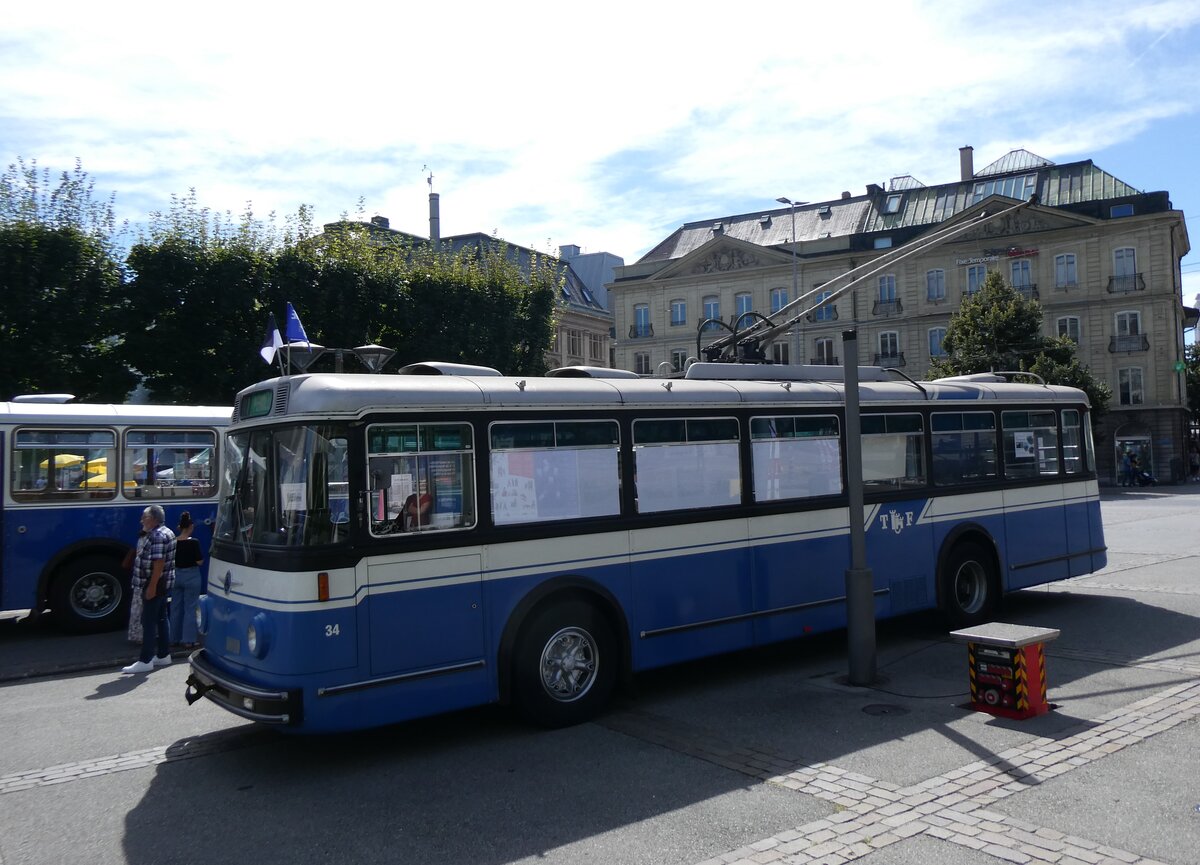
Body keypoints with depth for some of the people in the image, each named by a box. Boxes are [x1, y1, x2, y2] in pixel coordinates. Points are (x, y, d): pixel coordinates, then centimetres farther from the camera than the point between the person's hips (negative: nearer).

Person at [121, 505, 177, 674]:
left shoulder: (157, 536, -19)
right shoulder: (166, 533, 15)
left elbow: (159, 563, -25)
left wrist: (152, 586, -25)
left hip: (154, 584, -11)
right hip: (163, 584, 11)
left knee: (149, 622, -7)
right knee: (161, 618, 14)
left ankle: (145, 661, -5)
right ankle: (163, 655, 21)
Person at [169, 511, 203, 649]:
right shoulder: (193, 542, -16)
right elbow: (200, 561, -14)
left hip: (176, 575, 5)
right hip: (191, 576, -5)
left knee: (175, 607, 15)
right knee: (190, 608, 2)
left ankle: (174, 638, 23)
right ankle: (188, 640, 3)